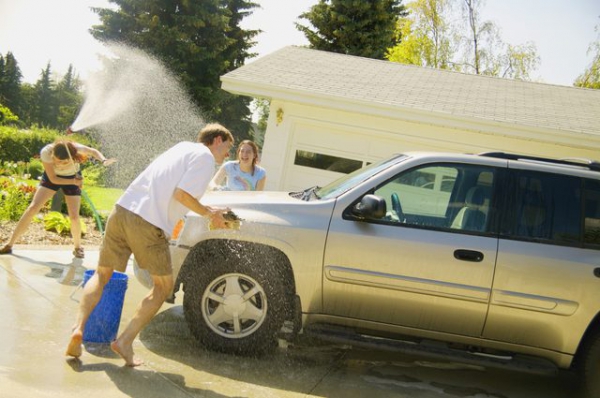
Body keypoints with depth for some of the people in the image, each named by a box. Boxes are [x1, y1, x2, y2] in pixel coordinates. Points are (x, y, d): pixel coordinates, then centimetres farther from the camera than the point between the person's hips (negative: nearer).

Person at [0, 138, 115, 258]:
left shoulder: (76, 149, -37)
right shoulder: (46, 152, -35)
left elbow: (93, 152, -21)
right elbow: (53, 179, -24)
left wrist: (104, 161, -40)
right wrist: (73, 182, -31)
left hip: (73, 177, 0)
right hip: (51, 177, 0)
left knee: (74, 216, -11)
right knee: (33, 208, -12)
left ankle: (77, 247, 16)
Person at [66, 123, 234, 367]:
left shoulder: (183, 147, 27)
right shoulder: (205, 157, 1)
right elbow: (182, 194, -11)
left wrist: (210, 213, 30)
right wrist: (208, 214, 4)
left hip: (122, 210, 7)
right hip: (148, 223, -7)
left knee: (101, 275, 19)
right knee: (163, 286, 11)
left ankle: (78, 328, -1)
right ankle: (125, 341, 3)